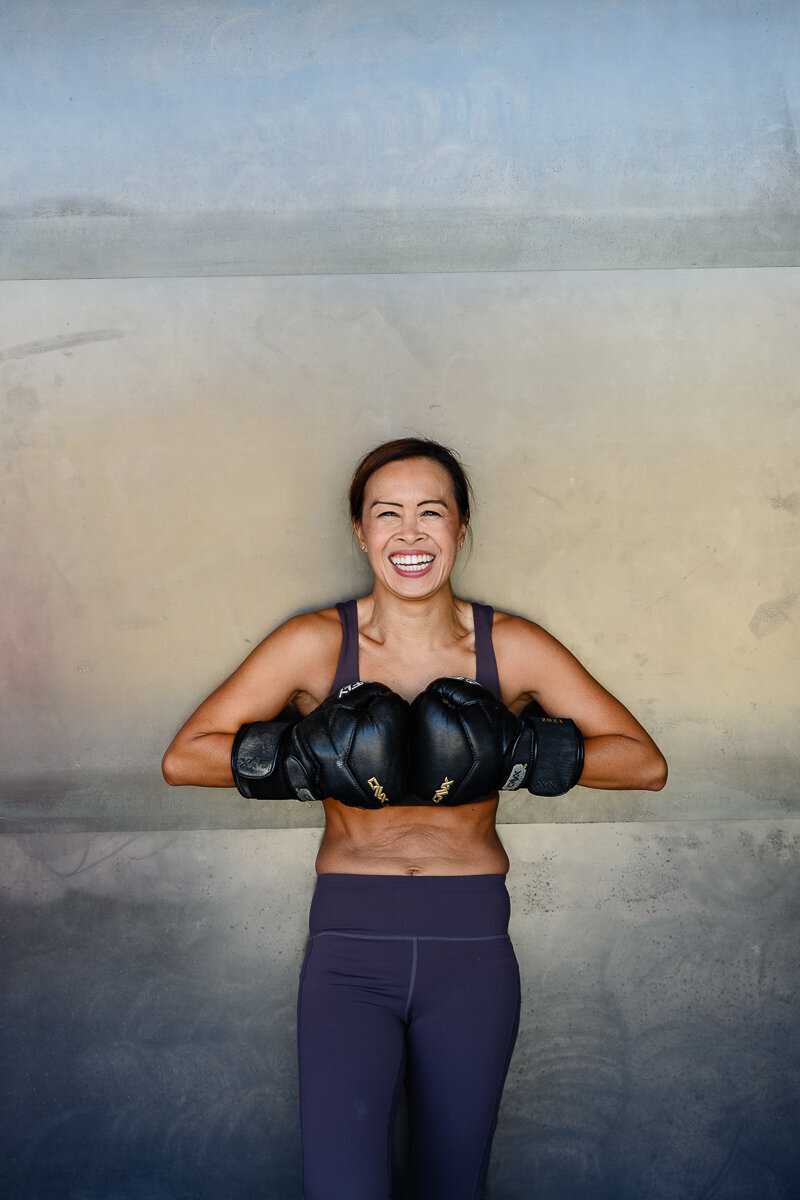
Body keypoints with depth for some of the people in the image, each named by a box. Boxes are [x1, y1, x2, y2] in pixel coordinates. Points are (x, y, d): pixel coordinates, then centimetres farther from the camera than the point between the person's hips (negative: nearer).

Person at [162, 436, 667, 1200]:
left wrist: (513, 755, -13)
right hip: (350, 945, -1)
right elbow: (184, 758, -3)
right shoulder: (317, 643, -4)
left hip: (470, 947, 2)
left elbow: (646, 763, 1)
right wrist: (316, 760, -16)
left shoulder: (511, 649, -1)